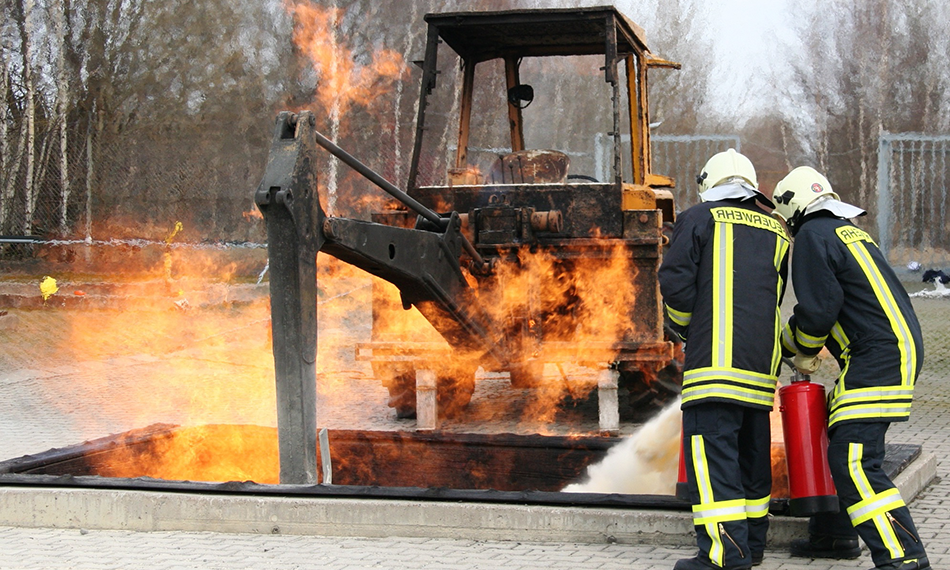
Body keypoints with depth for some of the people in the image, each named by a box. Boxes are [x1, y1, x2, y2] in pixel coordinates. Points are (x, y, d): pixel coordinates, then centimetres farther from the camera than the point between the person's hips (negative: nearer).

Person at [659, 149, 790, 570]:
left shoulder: (699, 219, 3)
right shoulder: (776, 232, 19)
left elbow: (675, 282, -4)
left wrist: (685, 329, 13)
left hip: (715, 357, -6)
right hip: (762, 362, 6)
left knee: (712, 448, -8)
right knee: (752, 449, 15)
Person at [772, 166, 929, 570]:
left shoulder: (813, 235, -6)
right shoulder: (848, 232, 23)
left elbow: (819, 308, -13)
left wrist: (805, 353, 5)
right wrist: (781, 343, 35)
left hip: (878, 358, -10)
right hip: (898, 349, 10)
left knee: (852, 460, -15)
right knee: (839, 444, 20)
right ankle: (835, 535, 30)